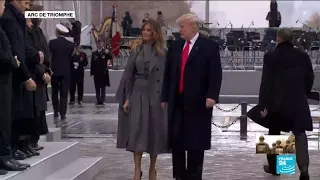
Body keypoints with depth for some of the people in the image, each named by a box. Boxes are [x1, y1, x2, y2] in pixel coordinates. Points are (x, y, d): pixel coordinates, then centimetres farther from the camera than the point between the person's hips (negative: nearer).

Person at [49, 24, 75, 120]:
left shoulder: (52, 42, -7)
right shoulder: (70, 44, -1)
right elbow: (71, 57, 3)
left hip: (55, 70, -1)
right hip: (66, 71, 1)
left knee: (55, 92, 15)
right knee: (64, 93, 1)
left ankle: (56, 111, 16)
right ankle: (63, 113, -3)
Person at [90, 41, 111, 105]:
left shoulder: (105, 52, 1)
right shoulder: (94, 53, 9)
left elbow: (110, 58, -14)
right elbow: (92, 63, 7)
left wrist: (107, 53, -34)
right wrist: (92, 73, 2)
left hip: (104, 73, -2)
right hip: (96, 73, 2)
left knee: (103, 88, 1)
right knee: (97, 88, 5)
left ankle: (102, 100, 3)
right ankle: (98, 100, 10)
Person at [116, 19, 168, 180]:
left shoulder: (163, 53, 1)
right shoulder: (136, 51, 7)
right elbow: (128, 75, 6)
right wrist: (126, 98, 0)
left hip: (156, 96, -1)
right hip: (138, 94, 1)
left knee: (154, 131, 5)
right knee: (137, 131, -5)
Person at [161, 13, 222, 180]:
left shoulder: (210, 46, -3)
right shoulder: (175, 46, 12)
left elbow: (216, 74, -9)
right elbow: (168, 73, 14)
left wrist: (212, 95, -21)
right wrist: (165, 97, 11)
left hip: (198, 102, -5)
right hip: (176, 101, 5)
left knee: (196, 142, 3)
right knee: (175, 140, 6)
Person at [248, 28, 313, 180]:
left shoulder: (270, 57, -7)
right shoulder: (303, 57, 1)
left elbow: (266, 82, -10)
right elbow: (310, 79, 8)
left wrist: (263, 105, -8)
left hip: (276, 102, -1)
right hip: (298, 103, 1)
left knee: (274, 134, 17)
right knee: (299, 134, 4)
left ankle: (273, 166, 26)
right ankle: (303, 167, -16)